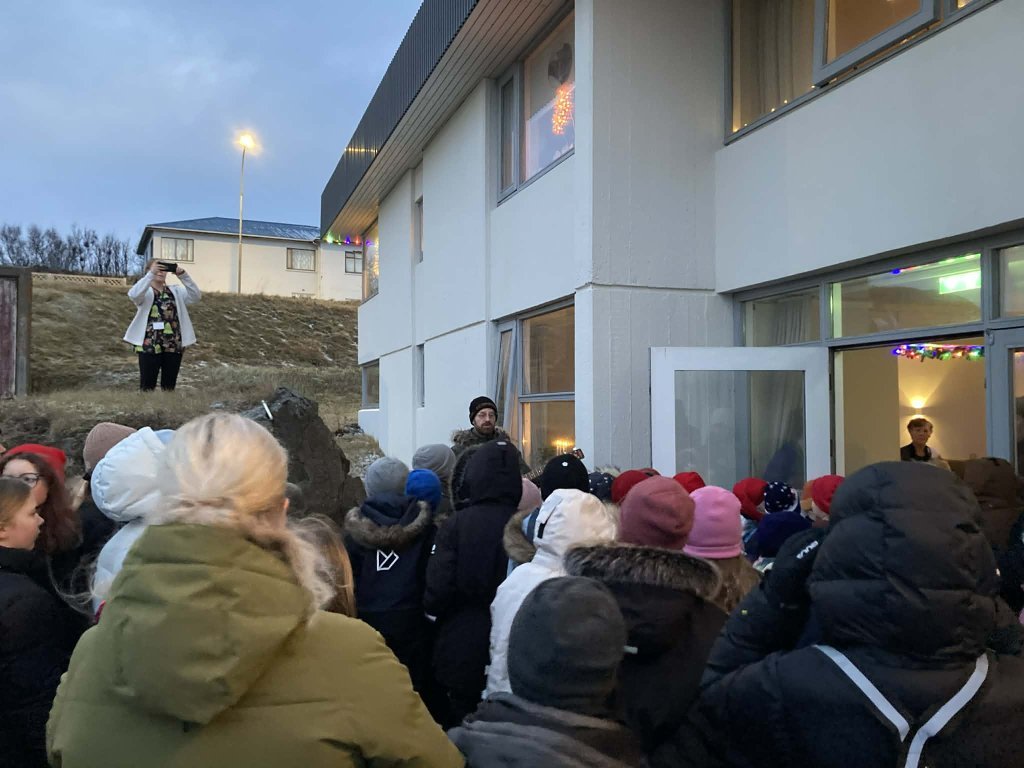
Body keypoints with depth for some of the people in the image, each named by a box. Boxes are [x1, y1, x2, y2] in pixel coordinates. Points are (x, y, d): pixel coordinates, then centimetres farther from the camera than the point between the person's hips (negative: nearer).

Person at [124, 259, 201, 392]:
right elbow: (133, 294, -22)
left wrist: (182, 275, -16)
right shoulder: (145, 292, 1)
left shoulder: (176, 291, 11)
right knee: (147, 386, 3)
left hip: (174, 346, 3)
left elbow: (196, 295, -5)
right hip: (149, 346, -3)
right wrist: (151, 274, -28)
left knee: (169, 387, 10)